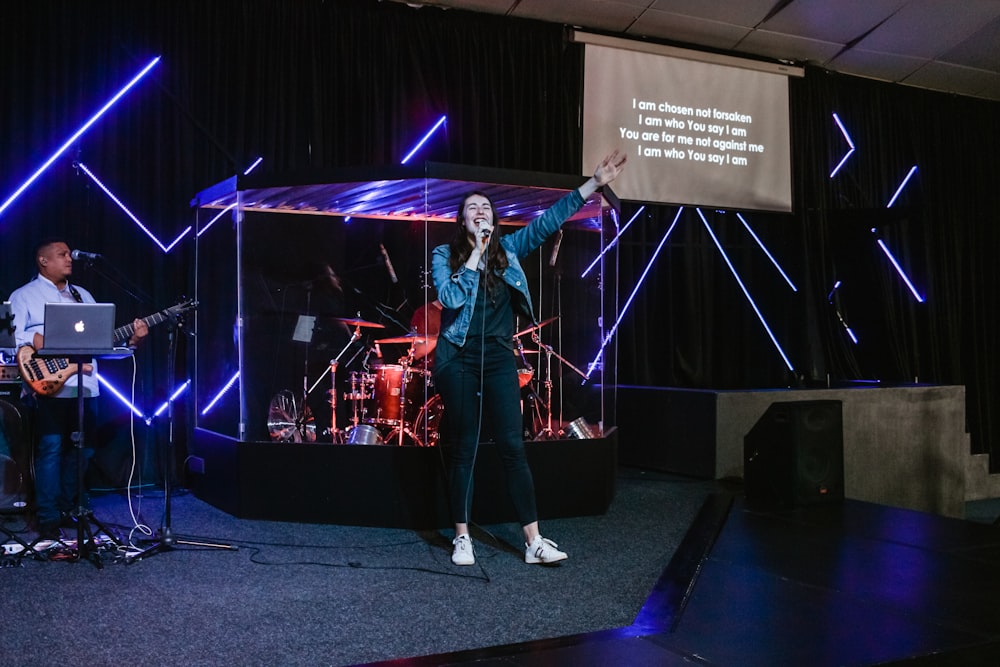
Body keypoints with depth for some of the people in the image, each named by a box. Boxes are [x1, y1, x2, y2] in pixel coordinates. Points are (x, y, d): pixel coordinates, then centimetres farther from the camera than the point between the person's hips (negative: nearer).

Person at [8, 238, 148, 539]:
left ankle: (69, 510, 20)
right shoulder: (24, 296, 3)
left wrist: (131, 339, -4)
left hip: (86, 387, 6)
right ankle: (48, 519, -1)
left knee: (79, 450, 9)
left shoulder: (83, 295, 20)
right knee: (51, 449, -7)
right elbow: (15, 336, -12)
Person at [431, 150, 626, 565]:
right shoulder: (444, 255, 3)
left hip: (499, 358, 2)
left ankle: (534, 541, 4)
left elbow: (547, 221, 4)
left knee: (512, 447, 1)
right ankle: (462, 538, 15)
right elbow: (450, 298, -12)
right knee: (464, 450, 4)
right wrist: (475, 254, -9)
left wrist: (593, 184, -2)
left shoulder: (507, 249, 10)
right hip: (459, 359, -2)